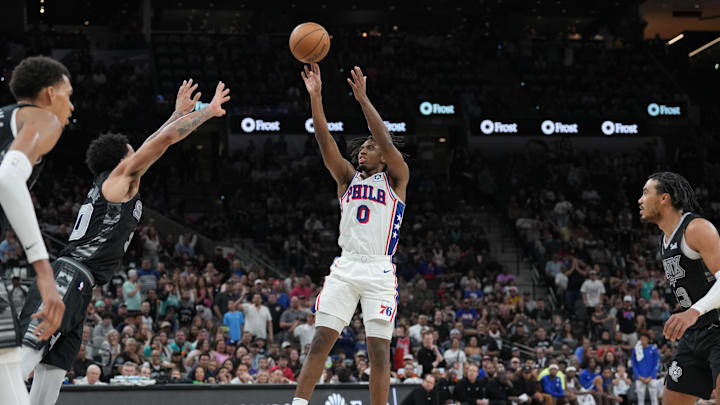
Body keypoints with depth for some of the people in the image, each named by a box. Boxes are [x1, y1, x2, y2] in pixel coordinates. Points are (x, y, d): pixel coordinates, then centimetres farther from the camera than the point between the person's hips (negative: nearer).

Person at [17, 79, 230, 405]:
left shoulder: (110, 184, 25)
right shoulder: (119, 178, 1)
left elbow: (151, 144, 36)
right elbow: (164, 140, -1)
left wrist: (180, 111, 42)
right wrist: (208, 112, 8)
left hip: (76, 287, 10)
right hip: (69, 278, -10)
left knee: (55, 366, 6)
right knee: (26, 353, -22)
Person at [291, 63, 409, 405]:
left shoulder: (396, 178, 7)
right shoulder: (348, 177, 17)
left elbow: (386, 141, -9)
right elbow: (325, 142, 4)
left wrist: (362, 99, -15)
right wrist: (315, 96, -8)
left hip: (379, 271, -3)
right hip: (345, 268, 3)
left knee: (379, 351, -5)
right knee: (320, 342, -4)